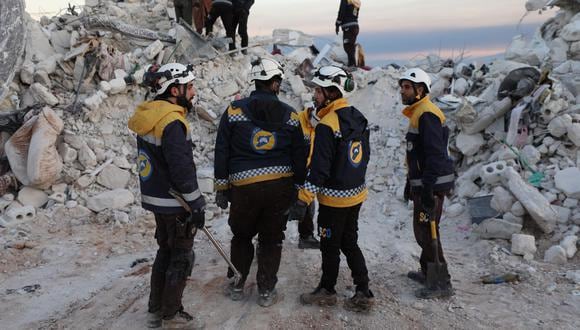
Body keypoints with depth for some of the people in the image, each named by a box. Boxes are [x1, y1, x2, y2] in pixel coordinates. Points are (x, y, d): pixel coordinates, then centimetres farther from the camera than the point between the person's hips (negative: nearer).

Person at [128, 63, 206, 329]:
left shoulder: (148, 116, 6)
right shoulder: (172, 122, -23)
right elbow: (182, 170, -24)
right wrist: (196, 204, -16)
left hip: (155, 197, 9)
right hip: (175, 204, -9)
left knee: (165, 252, 20)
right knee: (181, 257, 5)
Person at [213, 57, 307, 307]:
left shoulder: (234, 110, -2)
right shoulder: (290, 115, 2)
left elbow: (221, 152, -1)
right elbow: (299, 156, 5)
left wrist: (222, 187, 5)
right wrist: (299, 190, 13)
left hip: (244, 186, 0)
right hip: (281, 186, 1)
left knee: (241, 236, 19)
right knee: (271, 239, 13)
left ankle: (236, 286, 28)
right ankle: (266, 291, 19)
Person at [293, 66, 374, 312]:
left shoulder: (327, 126, -22)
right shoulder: (357, 117, 3)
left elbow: (319, 168, -25)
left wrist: (304, 199, -21)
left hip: (334, 198, -8)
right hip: (357, 193, 8)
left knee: (330, 246, 10)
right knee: (350, 243, 18)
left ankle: (327, 291, 27)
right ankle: (363, 293, 20)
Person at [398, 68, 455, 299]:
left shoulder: (427, 115, -17)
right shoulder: (418, 113, 17)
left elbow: (435, 154, -24)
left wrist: (427, 189, -26)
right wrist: (410, 183, 26)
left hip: (432, 185, -11)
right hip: (422, 183, 11)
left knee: (427, 232, -6)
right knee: (421, 230, 19)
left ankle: (442, 283, 2)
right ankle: (428, 272, 32)